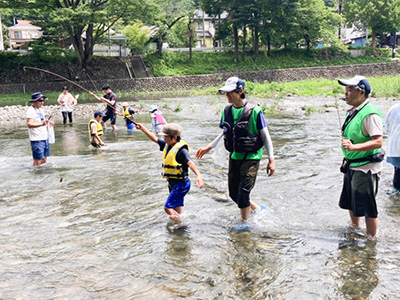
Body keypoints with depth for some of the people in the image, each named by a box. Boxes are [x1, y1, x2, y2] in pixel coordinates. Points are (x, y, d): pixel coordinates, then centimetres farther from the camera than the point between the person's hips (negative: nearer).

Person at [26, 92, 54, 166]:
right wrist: (41, 124, -40)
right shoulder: (31, 111, -14)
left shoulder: (40, 109, 14)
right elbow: (29, 124, -27)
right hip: (36, 140, -9)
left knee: (44, 160, 14)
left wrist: (47, 122, 9)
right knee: (37, 161, -6)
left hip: (44, 138, 9)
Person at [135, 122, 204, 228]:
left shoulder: (181, 150, -21)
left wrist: (198, 175, -49)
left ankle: (180, 223, 3)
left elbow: (190, 163, -34)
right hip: (173, 183, 9)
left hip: (181, 184, -9)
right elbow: (154, 138, 18)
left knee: (168, 207, -14)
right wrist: (143, 128, 21)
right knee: (176, 209, 19)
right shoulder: (167, 145, 5)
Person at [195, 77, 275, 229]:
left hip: (251, 157, -6)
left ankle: (245, 222, 16)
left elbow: (265, 135, -10)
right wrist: (209, 147, 14)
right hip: (234, 156, 7)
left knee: (243, 192, -7)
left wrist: (271, 159, -11)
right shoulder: (227, 110, 2)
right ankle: (257, 208, 34)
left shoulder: (254, 111, -15)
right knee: (233, 192, 11)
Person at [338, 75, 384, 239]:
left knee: (367, 207, 0)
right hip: (352, 167, 10)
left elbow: (378, 142, -28)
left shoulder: (370, 114, -21)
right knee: (351, 203, 21)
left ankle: (371, 240, 14)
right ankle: (356, 230, 40)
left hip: (365, 168, -9)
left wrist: (354, 147, -38)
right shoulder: (353, 112, 9)